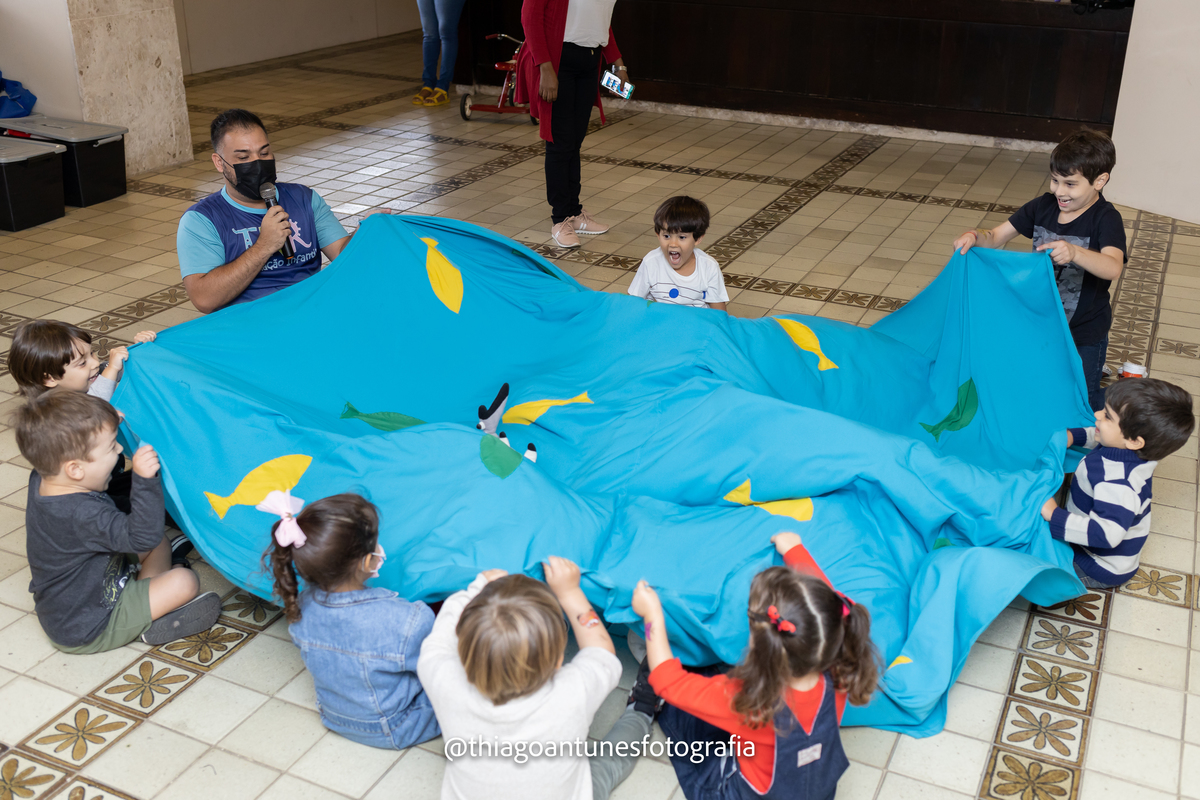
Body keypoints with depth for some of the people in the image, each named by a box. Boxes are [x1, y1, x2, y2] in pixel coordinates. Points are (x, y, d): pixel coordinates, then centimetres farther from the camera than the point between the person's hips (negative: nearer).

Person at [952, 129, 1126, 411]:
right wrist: (974, 237, -29)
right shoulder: (1044, 206, -6)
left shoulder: (1106, 218, -22)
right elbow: (996, 237, -5)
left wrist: (1074, 253, -59)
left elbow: (1112, 268, -40)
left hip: (1084, 334, -5)